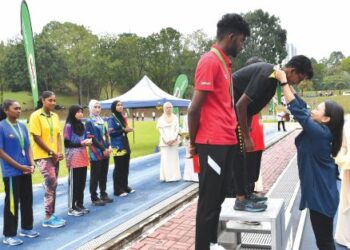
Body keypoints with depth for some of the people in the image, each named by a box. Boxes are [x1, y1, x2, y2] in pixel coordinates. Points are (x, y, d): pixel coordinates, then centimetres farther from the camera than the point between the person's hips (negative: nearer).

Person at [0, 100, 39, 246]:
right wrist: (19, 166, -13)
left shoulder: (22, 126, 7)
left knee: (27, 199, 14)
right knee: (12, 202, 1)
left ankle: (26, 228, 30)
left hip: (26, 170, 6)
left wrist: (31, 164, -3)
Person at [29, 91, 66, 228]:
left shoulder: (55, 116, 10)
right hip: (43, 156, -7)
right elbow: (37, 138, -13)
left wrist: (59, 152, -3)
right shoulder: (35, 116, -10)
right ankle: (48, 218, 1)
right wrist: (51, 152, -12)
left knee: (52, 186, 11)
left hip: (54, 155, 7)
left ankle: (51, 214, 20)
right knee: (51, 185, -9)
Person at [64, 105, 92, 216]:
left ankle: (80, 205, 23)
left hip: (83, 157, 7)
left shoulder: (81, 125, 13)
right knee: (73, 183, -1)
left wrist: (87, 141, -1)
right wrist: (82, 143, -17)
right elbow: (67, 143, -12)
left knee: (82, 182, 12)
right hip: (74, 159, -7)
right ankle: (71, 208, 8)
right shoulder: (68, 126, -9)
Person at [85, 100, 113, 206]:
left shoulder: (101, 120, 14)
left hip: (105, 152, 7)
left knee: (104, 175, 13)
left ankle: (103, 194, 25)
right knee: (95, 176, 0)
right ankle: (94, 198, 8)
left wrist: (109, 146, -2)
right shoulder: (89, 121, -7)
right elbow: (92, 139, -14)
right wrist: (103, 149, -15)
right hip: (96, 153, -7)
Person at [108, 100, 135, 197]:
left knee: (125, 167, 12)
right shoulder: (111, 119, -9)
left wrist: (128, 129, 0)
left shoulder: (123, 118, 12)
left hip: (125, 146, 7)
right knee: (118, 168, -1)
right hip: (117, 147, -7)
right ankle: (117, 190, 7)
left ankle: (125, 186, 23)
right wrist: (123, 130, -19)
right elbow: (111, 132, -16)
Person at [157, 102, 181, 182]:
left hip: (174, 141, 1)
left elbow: (177, 130, 2)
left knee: (174, 158, 2)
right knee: (165, 159, -3)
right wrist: (166, 140, -11)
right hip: (164, 142, -1)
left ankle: (175, 176, 5)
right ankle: (166, 177, 0)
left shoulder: (175, 118, 8)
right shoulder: (161, 119, 4)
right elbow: (161, 131, 0)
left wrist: (173, 139, -11)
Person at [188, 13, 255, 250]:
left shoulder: (225, 62, 16)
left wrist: (233, 133, 13)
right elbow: (194, 108, -15)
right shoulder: (210, 61, -13)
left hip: (228, 141, 9)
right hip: (213, 143, -9)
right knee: (209, 201, 1)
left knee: (218, 197, 16)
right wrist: (193, 142, -5)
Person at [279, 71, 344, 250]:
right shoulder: (320, 131, 5)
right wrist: (288, 83, 5)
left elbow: (297, 110, -23)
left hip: (322, 195, -9)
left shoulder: (320, 132, -20)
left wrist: (284, 81, -19)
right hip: (320, 193, 9)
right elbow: (302, 106, 9)